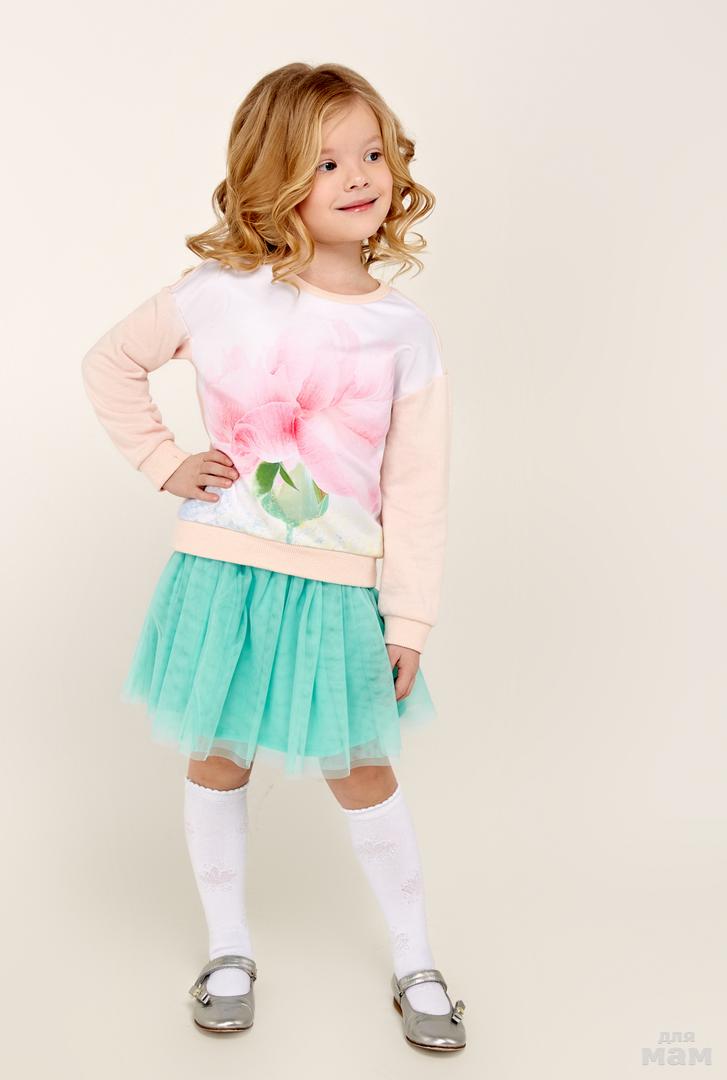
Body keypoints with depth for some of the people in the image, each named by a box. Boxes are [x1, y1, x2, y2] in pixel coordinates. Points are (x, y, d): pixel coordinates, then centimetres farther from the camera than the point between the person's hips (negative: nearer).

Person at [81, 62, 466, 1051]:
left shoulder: (405, 333, -5)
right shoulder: (218, 293, -6)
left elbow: (415, 491, -3)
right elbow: (110, 365, 9)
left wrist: (409, 620, -3)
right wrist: (165, 463, 0)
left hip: (338, 593, -1)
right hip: (221, 574, 1)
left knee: (361, 776, 10)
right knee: (217, 764, 14)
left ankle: (416, 963, 31)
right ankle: (230, 950, 36)